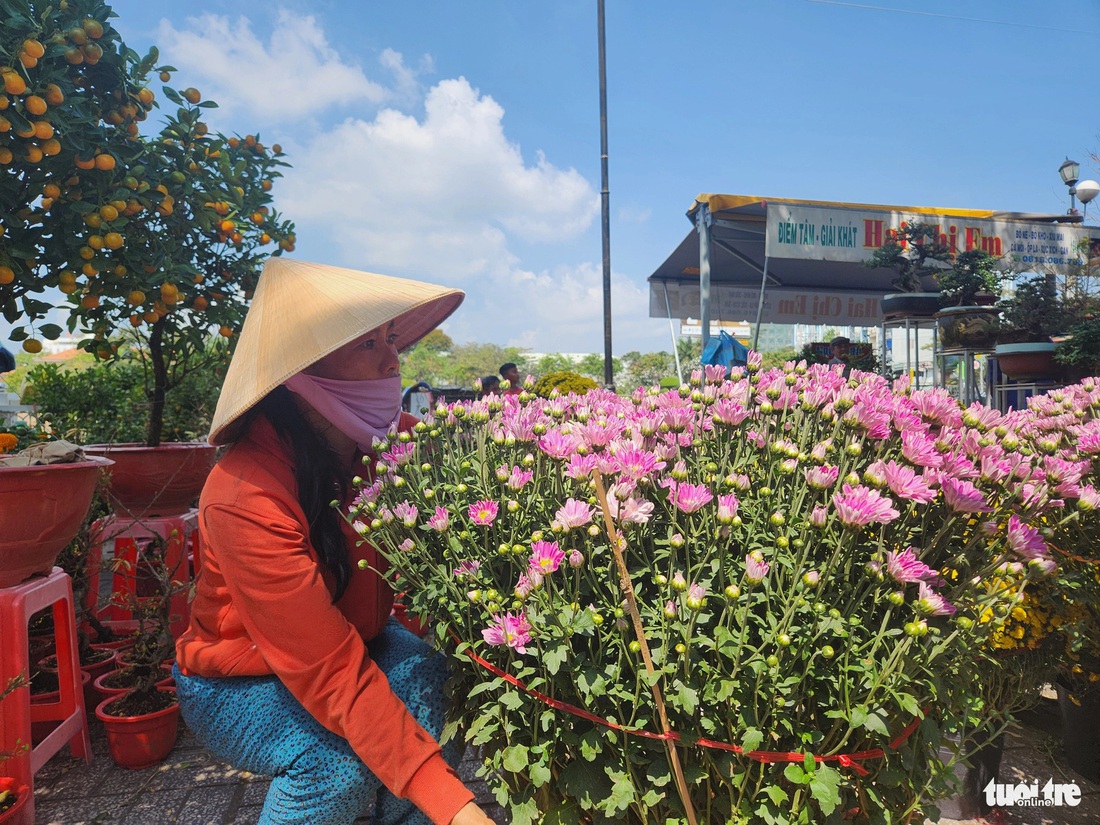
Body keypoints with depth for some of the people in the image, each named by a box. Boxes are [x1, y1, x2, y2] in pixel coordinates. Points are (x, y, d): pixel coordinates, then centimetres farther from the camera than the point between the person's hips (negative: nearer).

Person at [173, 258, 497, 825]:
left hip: (354, 640, 4)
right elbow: (331, 674, -36)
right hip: (236, 685, -4)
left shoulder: (393, 440, -16)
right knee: (340, 757, -30)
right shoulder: (247, 496, -33)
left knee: (419, 669, -25)